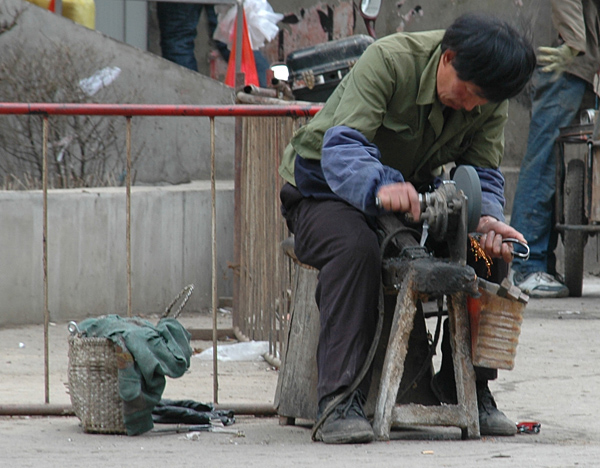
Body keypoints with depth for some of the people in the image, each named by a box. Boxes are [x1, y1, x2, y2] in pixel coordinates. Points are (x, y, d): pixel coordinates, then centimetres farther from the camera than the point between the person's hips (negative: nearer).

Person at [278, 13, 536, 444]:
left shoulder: (492, 101, -8)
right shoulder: (389, 60, -27)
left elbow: (482, 172, -9)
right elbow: (341, 148, -36)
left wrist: (485, 219, -33)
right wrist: (379, 186, -58)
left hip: (410, 193, 5)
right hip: (325, 190, -5)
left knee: (491, 250, -17)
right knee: (356, 248, -38)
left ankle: (473, 393, -4)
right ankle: (340, 403, -39)